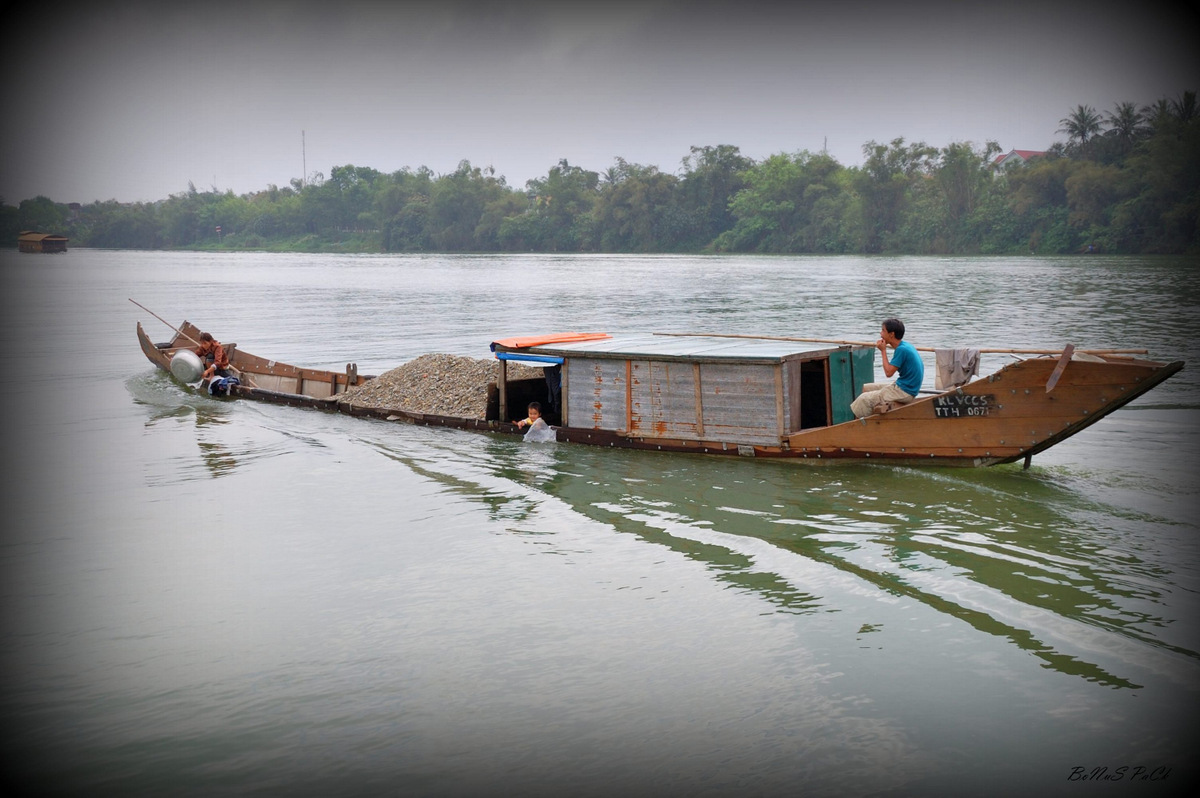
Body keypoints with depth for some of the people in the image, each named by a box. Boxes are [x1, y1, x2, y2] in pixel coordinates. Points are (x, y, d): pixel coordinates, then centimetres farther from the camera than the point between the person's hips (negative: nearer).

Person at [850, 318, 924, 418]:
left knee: (864, 399, -14)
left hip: (904, 392, -10)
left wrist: (883, 351, -11)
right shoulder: (906, 345, 9)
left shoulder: (902, 349, -21)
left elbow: (889, 372, -19)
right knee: (866, 388, 16)